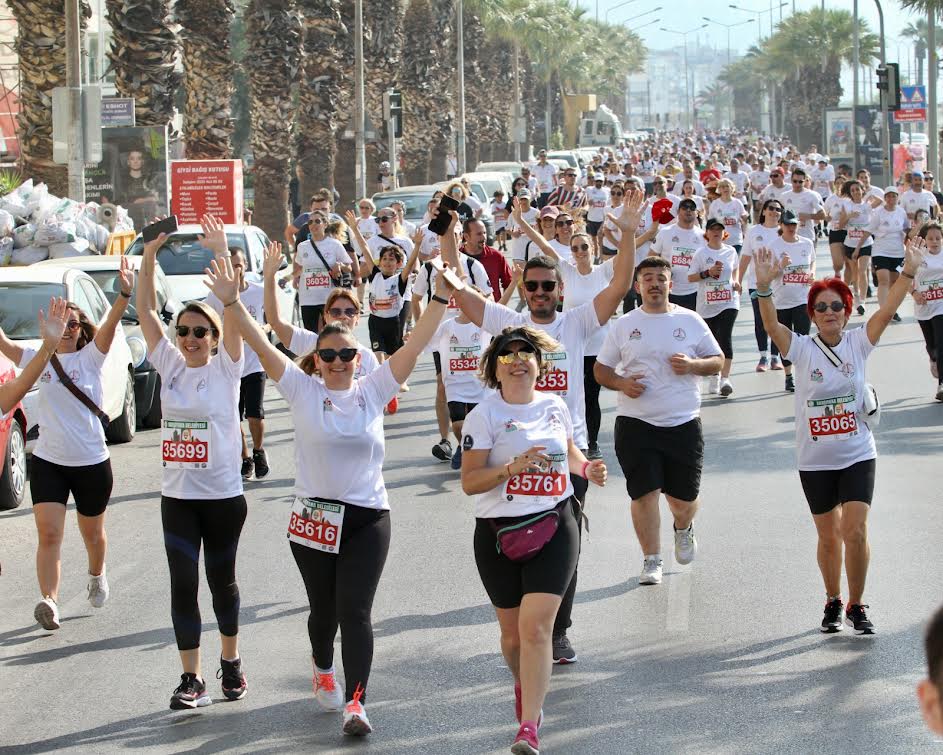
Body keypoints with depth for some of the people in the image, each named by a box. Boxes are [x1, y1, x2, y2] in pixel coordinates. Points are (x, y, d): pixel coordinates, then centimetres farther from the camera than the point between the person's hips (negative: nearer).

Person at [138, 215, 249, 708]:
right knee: (182, 584, -3)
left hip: (223, 495, -2)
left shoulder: (226, 369, -5)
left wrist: (221, 252, -23)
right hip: (177, 495, 2)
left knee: (222, 579, 10)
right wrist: (149, 255, -12)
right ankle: (191, 679, 0)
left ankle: (231, 661, 29)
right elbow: (146, 310, -2)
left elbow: (232, 306, -16)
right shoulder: (170, 366, 3)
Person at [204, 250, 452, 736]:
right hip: (313, 517, 0)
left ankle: (355, 702, -15)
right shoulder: (302, 391, -1)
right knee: (324, 609, 14)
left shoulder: (373, 391, 3)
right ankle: (323, 668, 44)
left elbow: (414, 347, -3)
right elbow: (261, 345, -9)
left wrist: (440, 300, -12)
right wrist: (231, 302, -19)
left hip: (368, 517, 0)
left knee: (354, 610, -10)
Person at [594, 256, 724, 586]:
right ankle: (651, 560, 7)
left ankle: (683, 529, 41)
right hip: (636, 424, 0)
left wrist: (692, 365, -10)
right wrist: (621, 383, -10)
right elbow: (601, 369, 10)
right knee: (644, 494, -7)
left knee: (683, 498, 6)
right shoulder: (624, 325, 5)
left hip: (683, 422, 0)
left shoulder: (690, 321, 5)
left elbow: (717, 360, 10)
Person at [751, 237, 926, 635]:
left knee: (855, 532, -10)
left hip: (857, 455, 0)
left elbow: (887, 310, -14)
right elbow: (771, 324, -21)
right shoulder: (802, 349, -5)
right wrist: (764, 287, -38)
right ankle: (832, 602, 30)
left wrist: (908, 272, -27)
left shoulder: (858, 344, -3)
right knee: (829, 537, 10)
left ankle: (856, 605, 7)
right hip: (814, 460, 0)